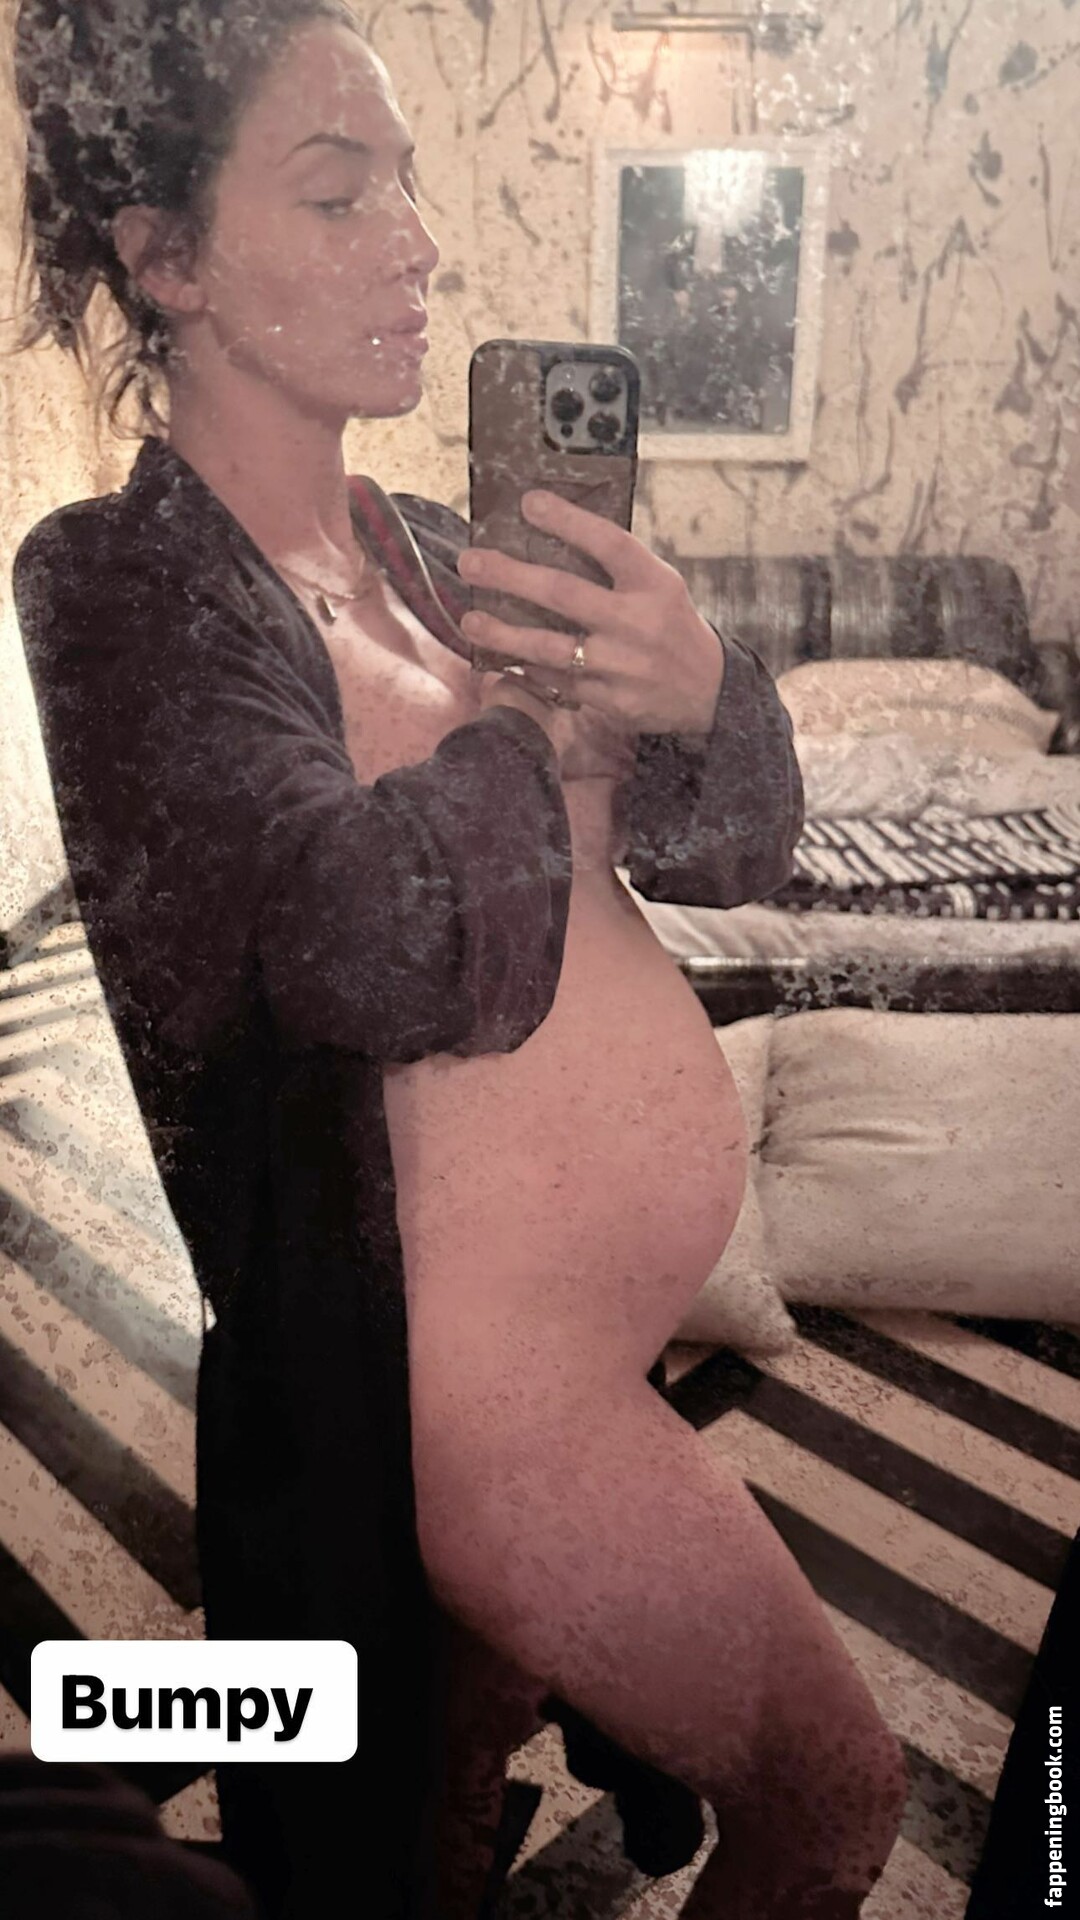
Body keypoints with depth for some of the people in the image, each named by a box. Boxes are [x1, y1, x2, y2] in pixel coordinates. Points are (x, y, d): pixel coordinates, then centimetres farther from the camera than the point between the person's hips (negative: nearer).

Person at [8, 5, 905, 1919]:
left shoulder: (428, 553, 4)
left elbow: (735, 850, 1)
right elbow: (380, 945, -32)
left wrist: (698, 695, -21)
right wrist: (549, 727, -13)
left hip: (594, 1320, 6)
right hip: (497, 1387, -6)